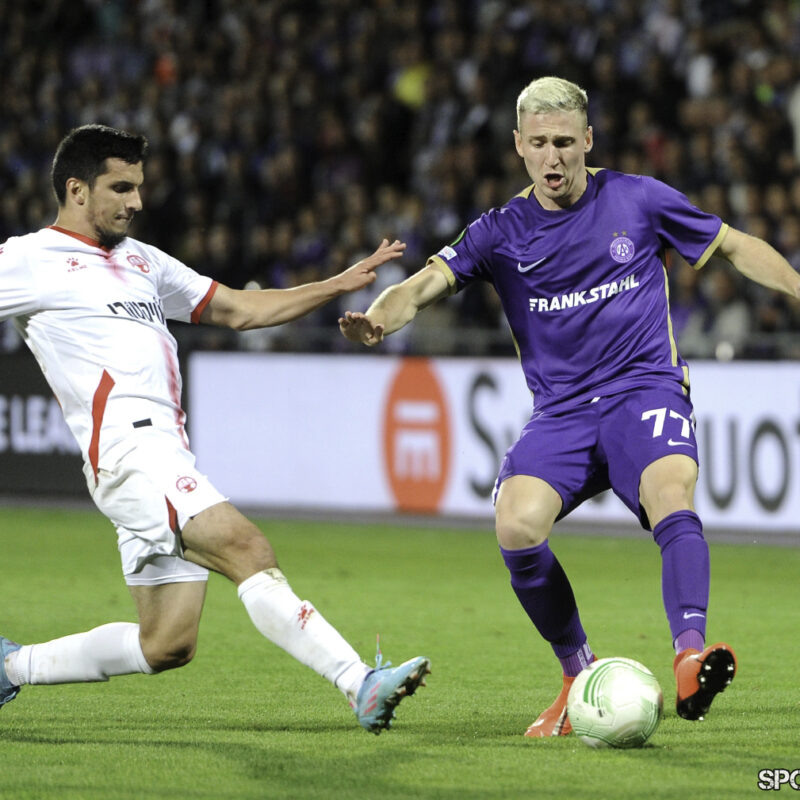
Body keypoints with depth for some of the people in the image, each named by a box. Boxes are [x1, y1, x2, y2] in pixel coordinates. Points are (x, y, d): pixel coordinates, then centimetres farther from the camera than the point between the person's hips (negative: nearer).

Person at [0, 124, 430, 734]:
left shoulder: (142, 261, 26)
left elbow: (237, 310, 28)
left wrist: (340, 285, 22)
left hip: (167, 451, 9)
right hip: (128, 448, -9)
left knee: (166, 645, 5)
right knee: (248, 551, -23)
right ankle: (361, 685, -30)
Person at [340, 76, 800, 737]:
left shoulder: (639, 200, 4)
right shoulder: (502, 232, 6)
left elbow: (734, 247, 16)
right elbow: (426, 285, -6)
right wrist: (377, 320, -27)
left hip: (646, 386, -2)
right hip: (561, 411, 2)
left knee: (669, 492, -34)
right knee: (517, 521, -25)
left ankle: (690, 655, -46)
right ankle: (579, 675, -6)